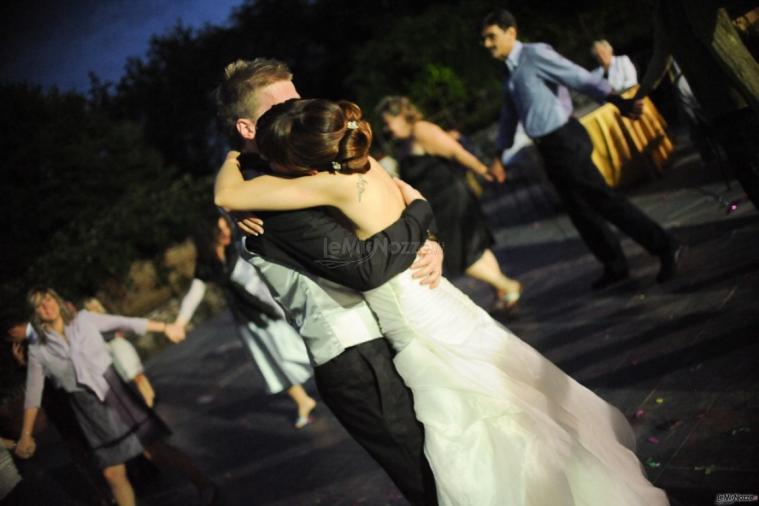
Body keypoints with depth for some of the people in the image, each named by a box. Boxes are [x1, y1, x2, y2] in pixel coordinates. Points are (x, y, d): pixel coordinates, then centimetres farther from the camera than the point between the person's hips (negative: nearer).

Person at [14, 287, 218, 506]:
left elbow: (126, 322, 2)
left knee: (155, 450, -7)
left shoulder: (83, 319, 0)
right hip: (89, 409, 1)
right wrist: (26, 435, -2)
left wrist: (164, 327, 2)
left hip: (115, 390, -1)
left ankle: (205, 485, 3)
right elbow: (33, 393, 2)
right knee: (113, 473, 1)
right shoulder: (38, 351, 1)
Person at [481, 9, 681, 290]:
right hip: (549, 148, 9)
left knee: (602, 199, -9)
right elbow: (509, 115, 27)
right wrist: (499, 156, 30)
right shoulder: (509, 72, 16)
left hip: (564, 140, -9)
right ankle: (615, 265, 24)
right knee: (579, 210, 13)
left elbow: (579, 77, -23)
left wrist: (616, 100, -36)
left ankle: (665, 247, -1)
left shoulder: (535, 54, -11)